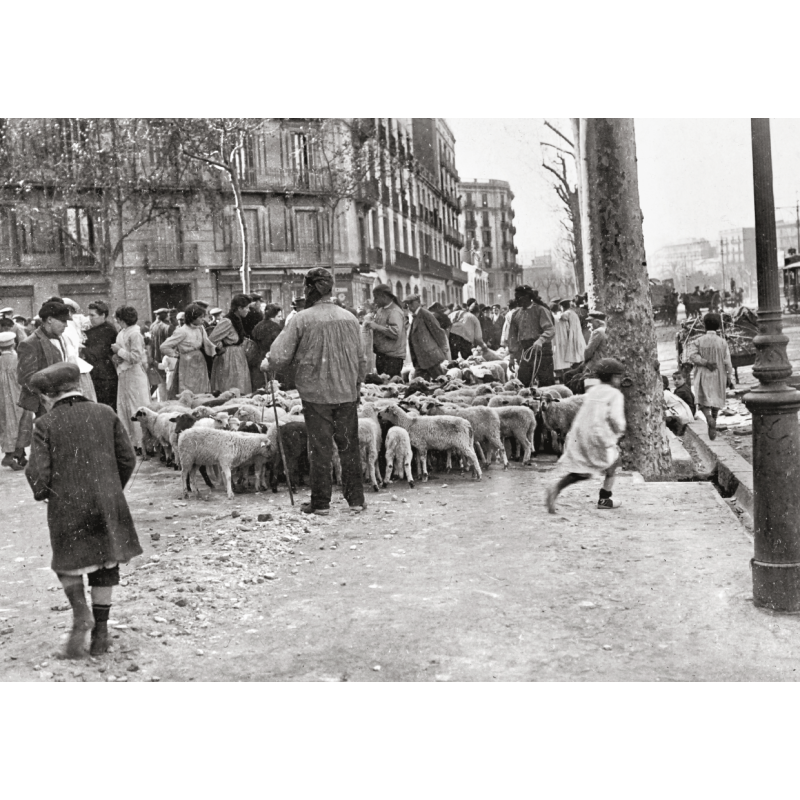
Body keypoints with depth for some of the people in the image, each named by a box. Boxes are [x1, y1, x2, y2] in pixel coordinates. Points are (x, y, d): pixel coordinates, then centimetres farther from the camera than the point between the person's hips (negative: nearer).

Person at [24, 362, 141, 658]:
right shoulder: (105, 414, 0)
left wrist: (42, 493, 10)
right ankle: (100, 631, 18)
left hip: (65, 506, -2)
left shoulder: (45, 424, -7)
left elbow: (37, 473, -11)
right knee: (105, 563, 14)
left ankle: (81, 613, -2)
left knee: (68, 561, 19)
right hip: (107, 503, 2)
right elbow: (128, 459, 1)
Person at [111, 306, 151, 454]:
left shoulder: (135, 334, -15)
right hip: (124, 375, 9)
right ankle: (129, 442, 18)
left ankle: (140, 445, 3)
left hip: (135, 376, -9)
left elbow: (136, 357, -21)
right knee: (123, 409, 11)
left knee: (136, 410, -3)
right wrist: (115, 357, 0)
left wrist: (119, 350, -12)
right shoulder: (122, 333, 11)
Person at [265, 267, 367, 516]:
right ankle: (356, 498, 17)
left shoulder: (301, 319, -11)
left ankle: (321, 503, 11)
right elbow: (361, 360, 10)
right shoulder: (350, 318, 3)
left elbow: (280, 357, -11)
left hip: (315, 393, -3)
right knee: (349, 446, 12)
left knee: (320, 448, 5)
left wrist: (267, 365, 11)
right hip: (347, 393, 3)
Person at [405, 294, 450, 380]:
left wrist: (444, 350, -8)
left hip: (430, 356, -8)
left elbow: (438, 332, -9)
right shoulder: (414, 317, 17)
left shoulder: (425, 314, -8)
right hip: (419, 360, 9)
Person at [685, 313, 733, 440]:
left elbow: (692, 355, -21)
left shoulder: (699, 341, -6)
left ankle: (709, 418, -23)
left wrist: (705, 363, -16)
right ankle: (712, 429, 18)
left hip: (703, 376, -1)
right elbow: (727, 363, -4)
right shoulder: (722, 342, -5)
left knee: (703, 401, 7)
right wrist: (729, 379, 2)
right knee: (716, 401, 15)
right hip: (718, 377, 1)